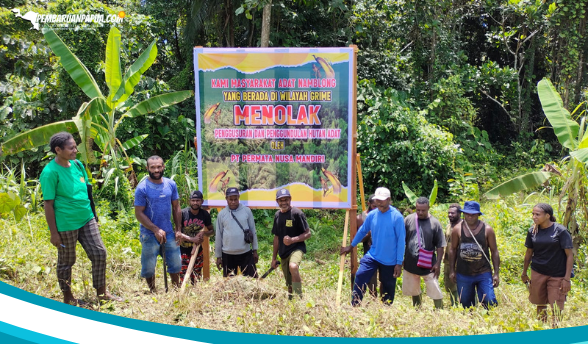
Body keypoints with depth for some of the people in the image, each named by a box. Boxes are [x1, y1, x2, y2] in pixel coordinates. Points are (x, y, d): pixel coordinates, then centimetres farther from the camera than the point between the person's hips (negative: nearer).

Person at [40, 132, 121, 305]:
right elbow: (48, 204, -15)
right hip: (66, 224, -7)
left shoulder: (78, 165, 4)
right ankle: (68, 298, 28)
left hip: (86, 219, 7)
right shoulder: (50, 172, -17)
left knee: (99, 253, 8)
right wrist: (54, 233, -14)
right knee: (66, 261, 10)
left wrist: (93, 215, 16)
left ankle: (102, 292, 23)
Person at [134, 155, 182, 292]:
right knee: (149, 267, 6)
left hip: (169, 233, 4)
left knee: (175, 263, 14)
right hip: (150, 234, -4)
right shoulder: (142, 188, -11)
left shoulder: (171, 184, 2)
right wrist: (156, 230, -20)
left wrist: (178, 229, 4)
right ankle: (153, 292, 25)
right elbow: (139, 213, -13)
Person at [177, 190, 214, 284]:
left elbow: (211, 230, 10)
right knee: (183, 279, -6)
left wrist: (204, 233, -12)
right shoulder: (182, 213, -13)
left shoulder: (205, 214, -1)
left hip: (197, 251, 4)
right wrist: (192, 239, -26)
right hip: (183, 251, -4)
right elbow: (177, 233, -16)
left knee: (197, 280, 13)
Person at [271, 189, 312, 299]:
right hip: (284, 253, 7)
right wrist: (274, 257, 20)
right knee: (289, 285, 10)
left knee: (293, 266, -37)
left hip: (297, 248, -6)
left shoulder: (297, 213, -7)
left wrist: (292, 240, -23)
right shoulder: (277, 215, 12)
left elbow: (308, 234, -8)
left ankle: (299, 297, -34)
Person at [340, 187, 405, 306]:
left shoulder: (397, 217, -14)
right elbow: (362, 231, 14)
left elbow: (401, 240, -12)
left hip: (390, 261, -3)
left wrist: (399, 263, -12)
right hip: (372, 256, 3)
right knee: (360, 277, -14)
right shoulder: (372, 215, -2)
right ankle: (354, 307, -6)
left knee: (388, 288, 11)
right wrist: (351, 246, 21)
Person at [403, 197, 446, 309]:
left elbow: (440, 246, -3)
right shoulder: (408, 220, -2)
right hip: (410, 264, 3)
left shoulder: (435, 223, -6)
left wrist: (438, 264, -7)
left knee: (435, 291, -3)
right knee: (414, 291, 17)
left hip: (428, 265, -2)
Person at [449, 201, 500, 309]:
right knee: (465, 304, 11)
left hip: (483, 274, -1)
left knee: (489, 302, -11)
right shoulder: (457, 229, -1)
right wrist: (452, 270, 6)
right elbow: (453, 250, 7)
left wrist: (496, 273, -2)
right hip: (463, 274, 2)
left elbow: (494, 251, 2)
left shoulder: (487, 230, -4)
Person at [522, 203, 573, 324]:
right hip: (537, 273, 4)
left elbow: (569, 255, -8)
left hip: (557, 275, -3)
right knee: (540, 305, 12)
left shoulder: (560, 231, -10)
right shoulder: (533, 231, 1)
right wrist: (524, 273, 19)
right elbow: (529, 253, 13)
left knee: (556, 309, -2)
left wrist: (567, 279, -12)